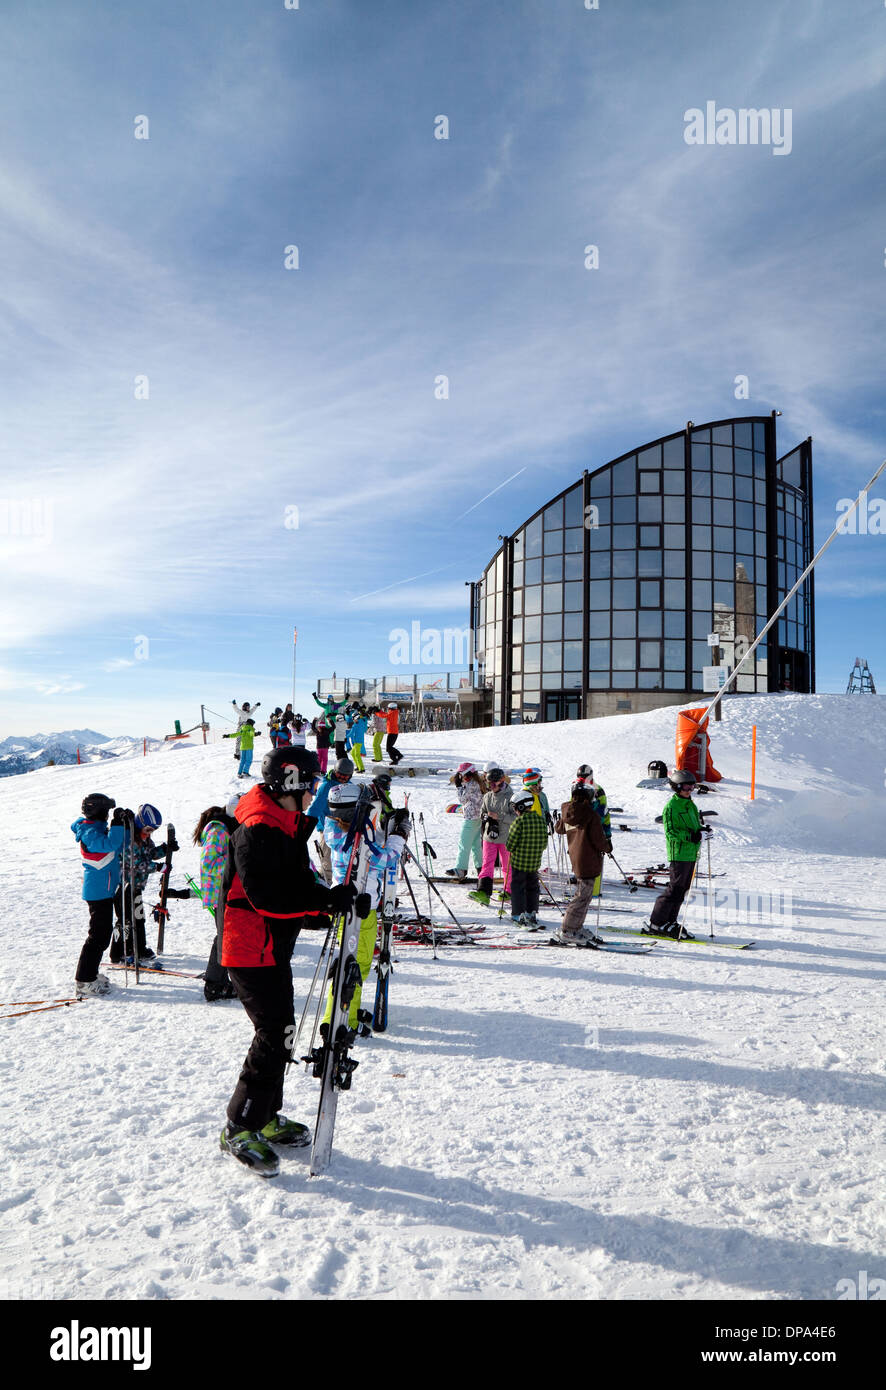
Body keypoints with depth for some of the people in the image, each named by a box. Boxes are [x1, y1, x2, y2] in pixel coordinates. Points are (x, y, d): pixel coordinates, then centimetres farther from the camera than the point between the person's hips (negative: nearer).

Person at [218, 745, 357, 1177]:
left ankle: (266, 1117, 30)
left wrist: (328, 910, 4)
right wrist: (327, 900, -29)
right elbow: (266, 895, -28)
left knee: (280, 1031, 16)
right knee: (275, 1033, -11)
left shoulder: (289, 824, 13)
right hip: (250, 948, -11)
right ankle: (240, 1129, 1)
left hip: (273, 946, 11)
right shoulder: (258, 829, -20)